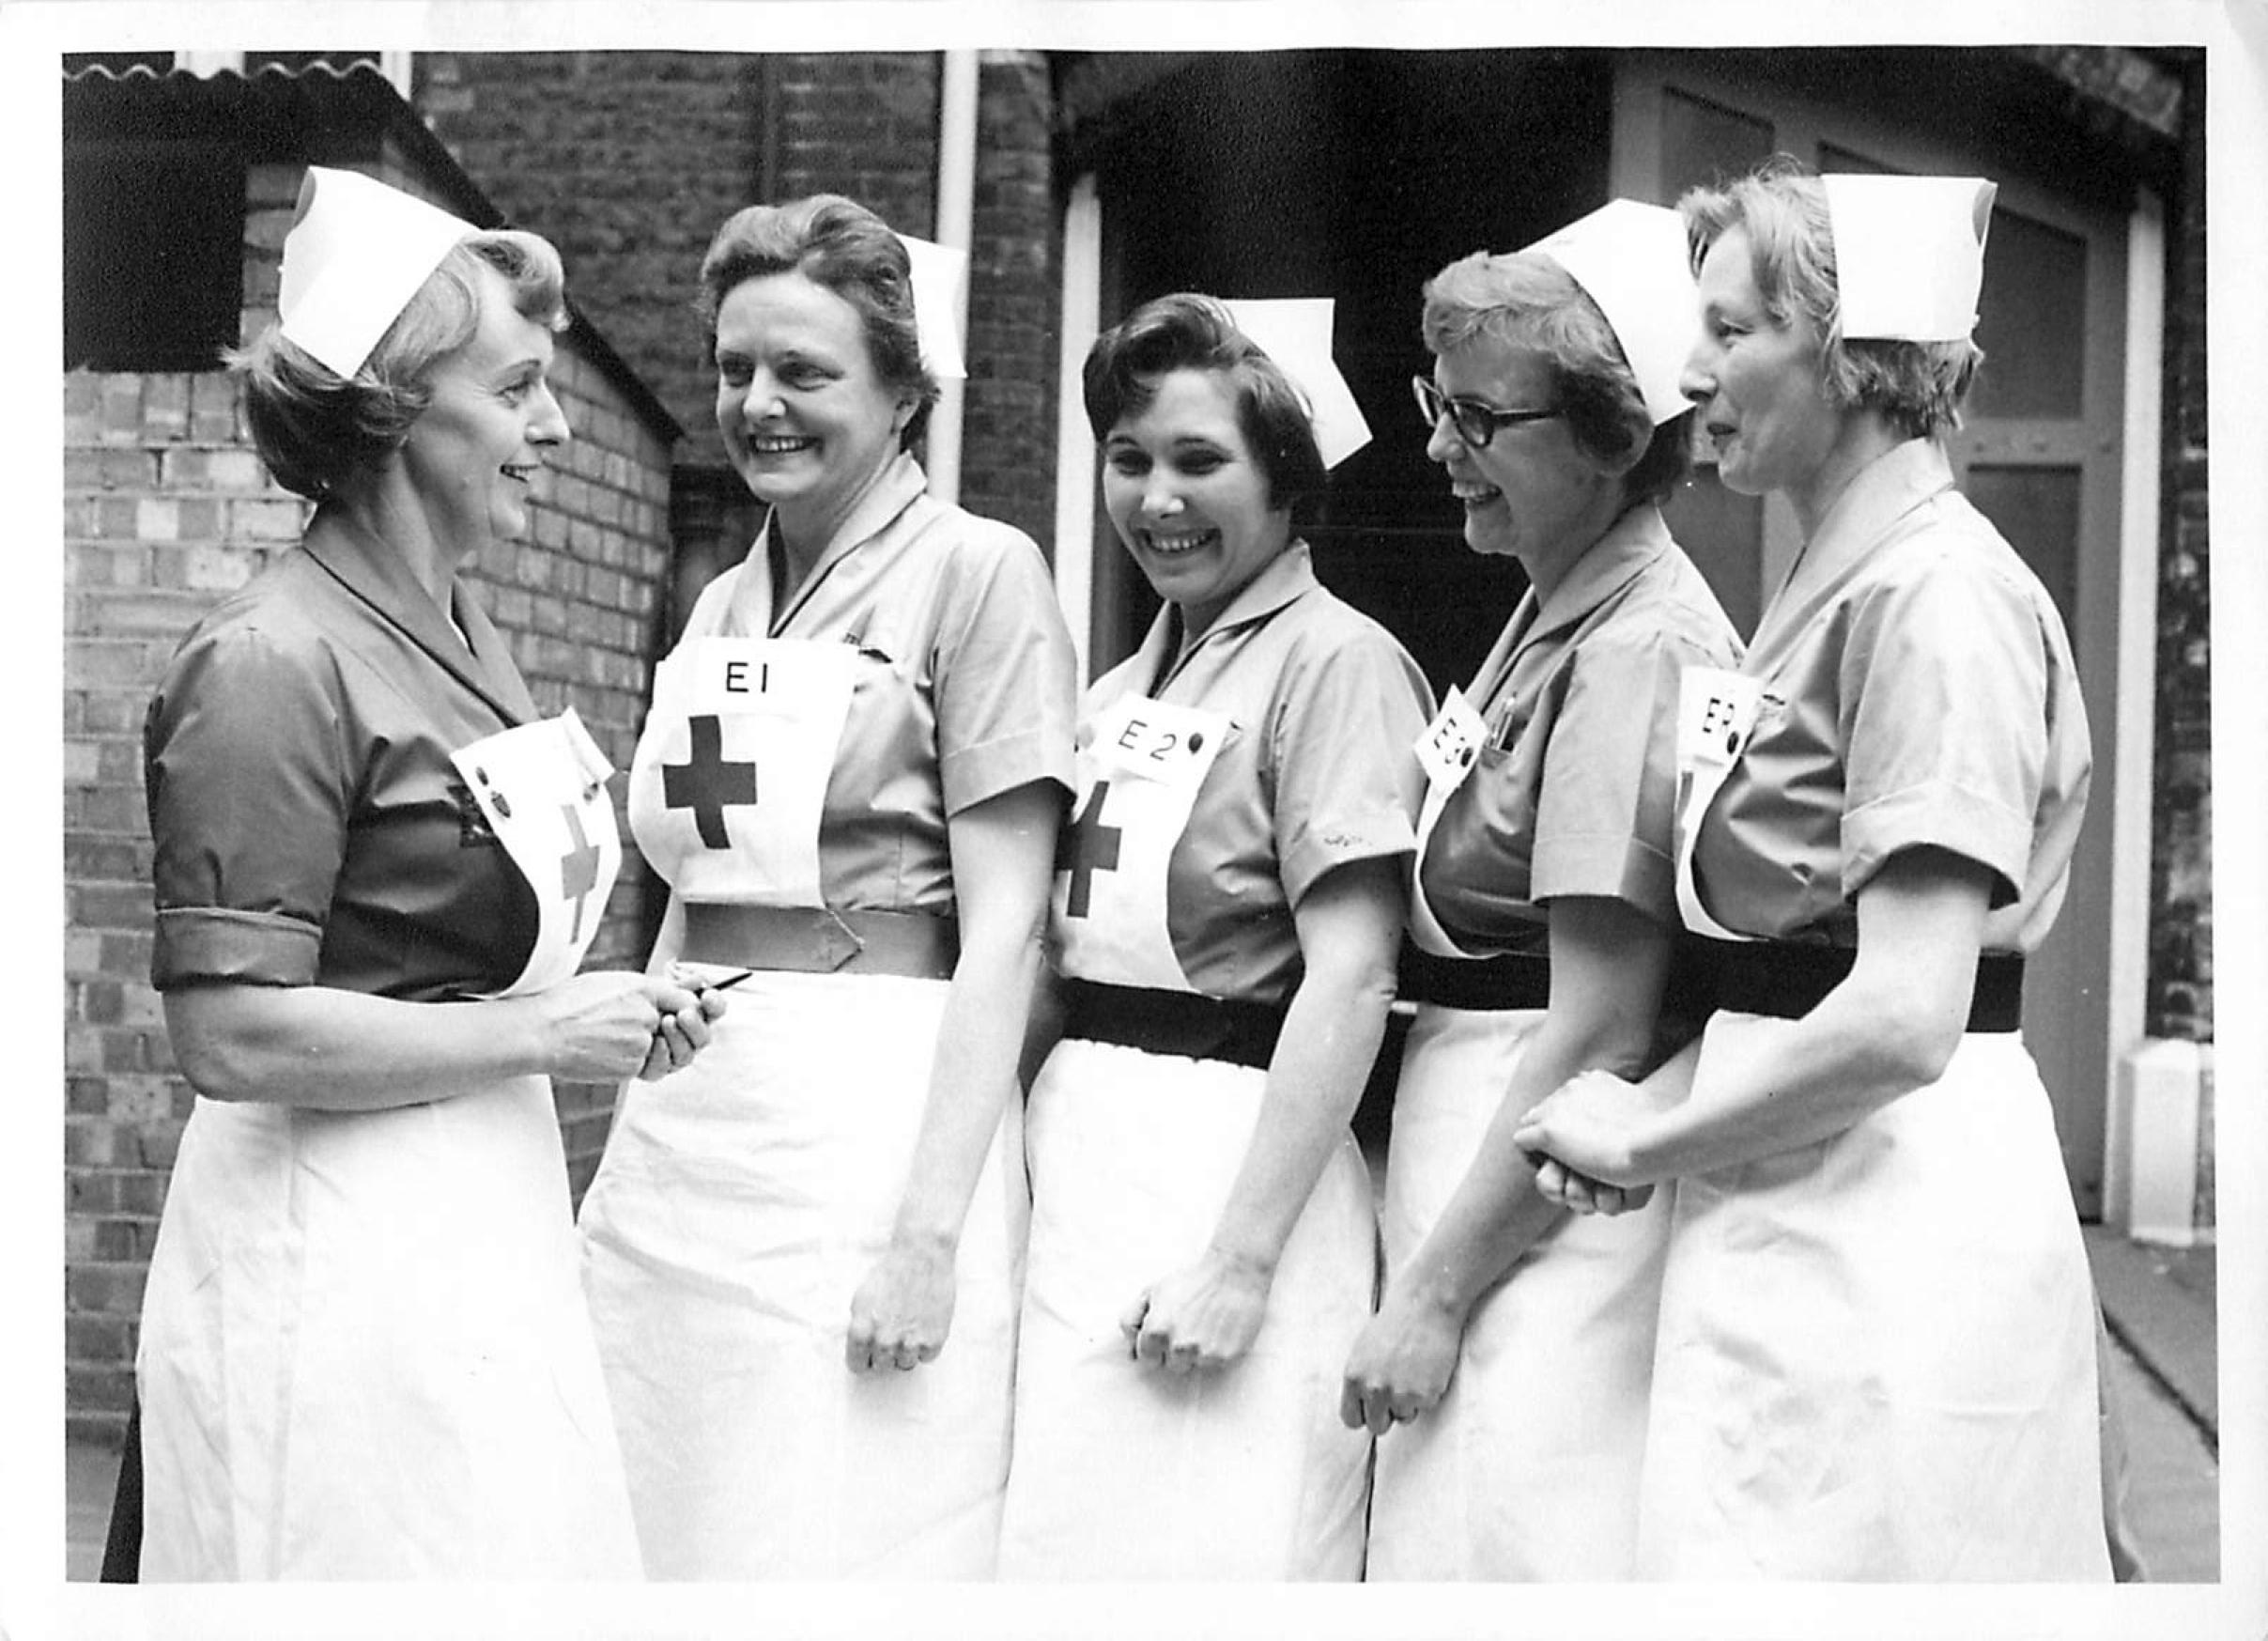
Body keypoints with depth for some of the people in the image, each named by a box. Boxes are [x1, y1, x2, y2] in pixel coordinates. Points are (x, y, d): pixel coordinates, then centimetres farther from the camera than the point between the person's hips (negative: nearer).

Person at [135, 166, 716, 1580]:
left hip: (489, 1210, 9)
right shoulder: (275, 664, -16)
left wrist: (614, 1010, 7)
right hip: (337, 1239, -9)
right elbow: (235, 1035, -22)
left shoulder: (471, 640, 11)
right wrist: (545, 1034, -15)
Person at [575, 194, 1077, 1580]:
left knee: (844, 1546, -4)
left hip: (871, 1115, -6)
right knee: (655, 1534, 9)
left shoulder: (976, 570, -4)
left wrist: (931, 1232, -17)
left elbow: (1004, 930, -11)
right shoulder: (721, 605, 16)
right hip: (676, 1130, 7)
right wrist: (629, 1150, 13)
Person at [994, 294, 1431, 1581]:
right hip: (1079, 1155, 7)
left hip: (1229, 1159, -7)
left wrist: (1241, 1256, -18)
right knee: (1054, 1545, 11)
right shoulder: (1121, 689, 15)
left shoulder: (1336, 662, -8)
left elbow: (1351, 978, -15)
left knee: (1208, 1556, -3)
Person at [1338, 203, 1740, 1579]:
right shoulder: (1556, 615, 13)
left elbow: (1602, 1030, -20)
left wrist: (1434, 1289, -16)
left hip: (1550, 1191, -9)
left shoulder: (1635, 650, -16)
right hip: (1479, 1156, 9)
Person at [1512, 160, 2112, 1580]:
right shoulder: (1834, 576, 14)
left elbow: (1905, 1015, -24)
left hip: (1886, 1206, -9)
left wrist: (1643, 1139, -12)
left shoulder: (1934, 588, -15)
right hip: (1794, 1208, 9)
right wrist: (1664, 1101, 3)